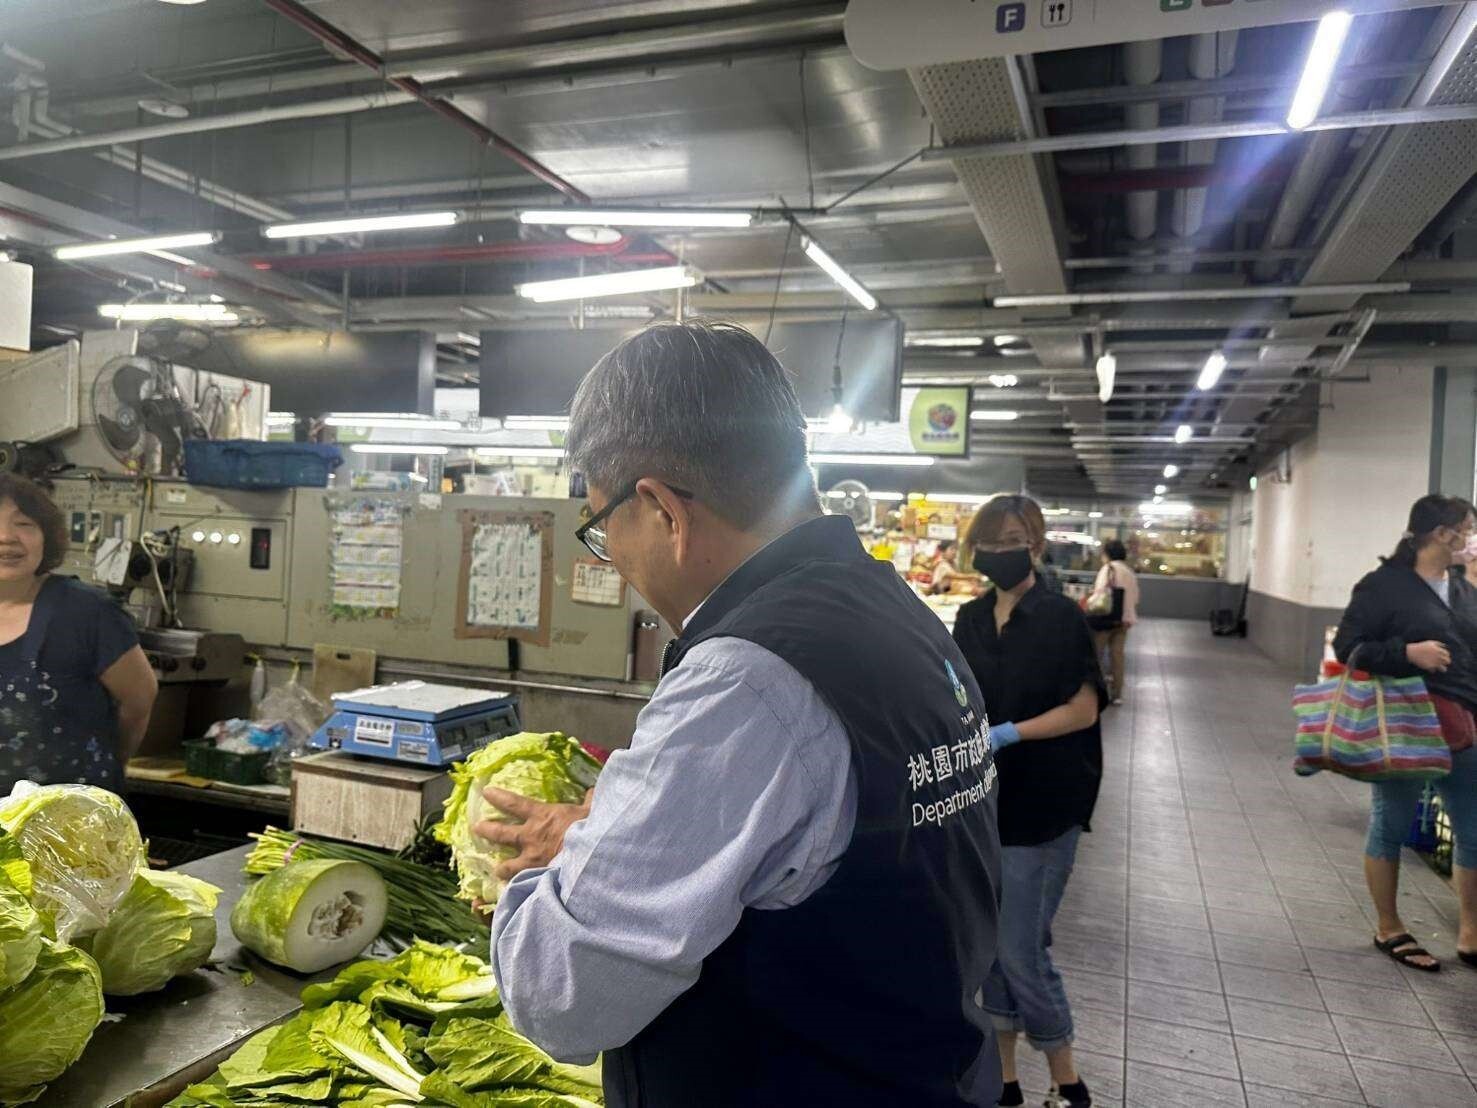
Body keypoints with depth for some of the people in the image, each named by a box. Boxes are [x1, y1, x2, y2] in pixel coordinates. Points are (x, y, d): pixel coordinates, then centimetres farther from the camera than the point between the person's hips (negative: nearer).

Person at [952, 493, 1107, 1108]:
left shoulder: (1060, 617, -10)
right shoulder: (970, 619, 6)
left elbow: (1084, 710, -11)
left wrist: (1009, 734, -21)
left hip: (1040, 805, -5)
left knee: (1022, 949, 1)